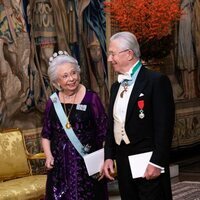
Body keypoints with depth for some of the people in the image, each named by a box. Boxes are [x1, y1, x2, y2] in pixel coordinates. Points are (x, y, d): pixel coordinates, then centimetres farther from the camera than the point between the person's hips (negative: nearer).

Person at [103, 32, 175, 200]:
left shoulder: (157, 81, -9)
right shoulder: (116, 86, 15)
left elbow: (165, 126, -14)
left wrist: (157, 163, -17)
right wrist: (108, 157, 8)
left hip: (149, 165, -7)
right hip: (123, 164, 7)